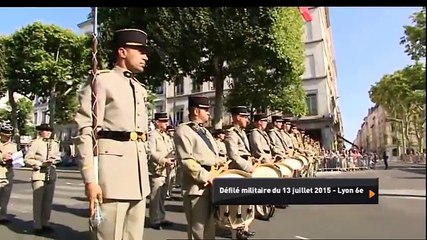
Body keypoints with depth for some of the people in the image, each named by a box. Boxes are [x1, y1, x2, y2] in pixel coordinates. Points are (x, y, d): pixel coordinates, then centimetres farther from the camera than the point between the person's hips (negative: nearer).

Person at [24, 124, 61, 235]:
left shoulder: (55, 143, 11)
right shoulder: (35, 143, -4)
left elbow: (58, 157, 20)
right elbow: (27, 158, -5)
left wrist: (54, 159, -2)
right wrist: (41, 163, -15)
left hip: (51, 173, 5)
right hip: (39, 173, -5)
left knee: (48, 200, 8)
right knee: (38, 200, -5)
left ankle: (45, 223, 19)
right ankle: (37, 226, 4)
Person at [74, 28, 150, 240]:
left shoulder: (140, 89, 19)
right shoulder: (101, 81, -2)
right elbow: (85, 132, -11)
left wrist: (144, 170, 17)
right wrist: (90, 179, -18)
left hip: (138, 167, 7)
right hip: (112, 164, -7)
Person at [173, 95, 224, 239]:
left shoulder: (205, 131, 20)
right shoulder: (183, 130, -8)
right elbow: (186, 160, -17)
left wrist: (221, 163, 6)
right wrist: (206, 176, -20)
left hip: (212, 185, 8)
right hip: (197, 186, -8)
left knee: (210, 227, 18)